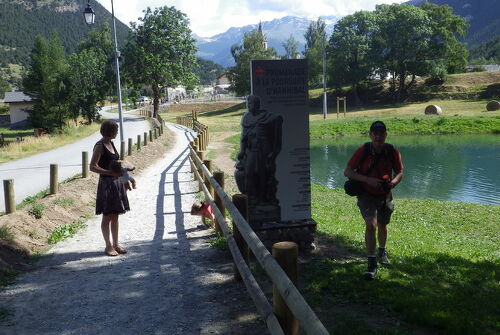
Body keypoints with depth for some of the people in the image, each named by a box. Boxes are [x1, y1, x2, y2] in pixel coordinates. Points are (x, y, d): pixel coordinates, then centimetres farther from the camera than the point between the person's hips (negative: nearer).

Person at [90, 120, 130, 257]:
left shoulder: (110, 143, 12)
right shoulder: (100, 146, -13)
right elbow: (92, 167, -18)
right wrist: (112, 173, -24)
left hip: (116, 183, 8)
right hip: (106, 183, -8)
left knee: (115, 215, 12)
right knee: (107, 216, 1)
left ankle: (116, 244, 20)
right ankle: (108, 246, 11)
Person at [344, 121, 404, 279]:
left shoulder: (393, 152, -10)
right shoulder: (362, 151, -17)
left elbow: (399, 173, 2)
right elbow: (347, 172, -16)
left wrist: (392, 183, -21)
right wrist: (368, 180, -27)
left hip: (385, 195, 3)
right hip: (366, 195, -3)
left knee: (382, 226, 19)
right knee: (371, 224, -21)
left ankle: (382, 251, 48)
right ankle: (372, 264, -15)